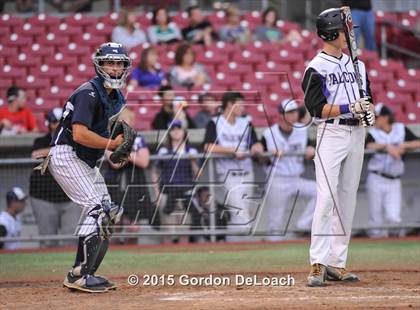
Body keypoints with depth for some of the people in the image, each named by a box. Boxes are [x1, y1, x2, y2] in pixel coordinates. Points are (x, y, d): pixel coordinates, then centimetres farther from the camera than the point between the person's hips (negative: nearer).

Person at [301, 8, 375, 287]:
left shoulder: (357, 65, 15)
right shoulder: (316, 69, -6)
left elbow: (367, 99, 19)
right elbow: (317, 108, -14)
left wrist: (369, 113, -3)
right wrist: (350, 108, -22)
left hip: (357, 134, 7)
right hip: (331, 134, -7)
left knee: (348, 199, 6)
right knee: (327, 198, -14)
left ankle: (337, 263, 10)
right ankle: (318, 264, -15)